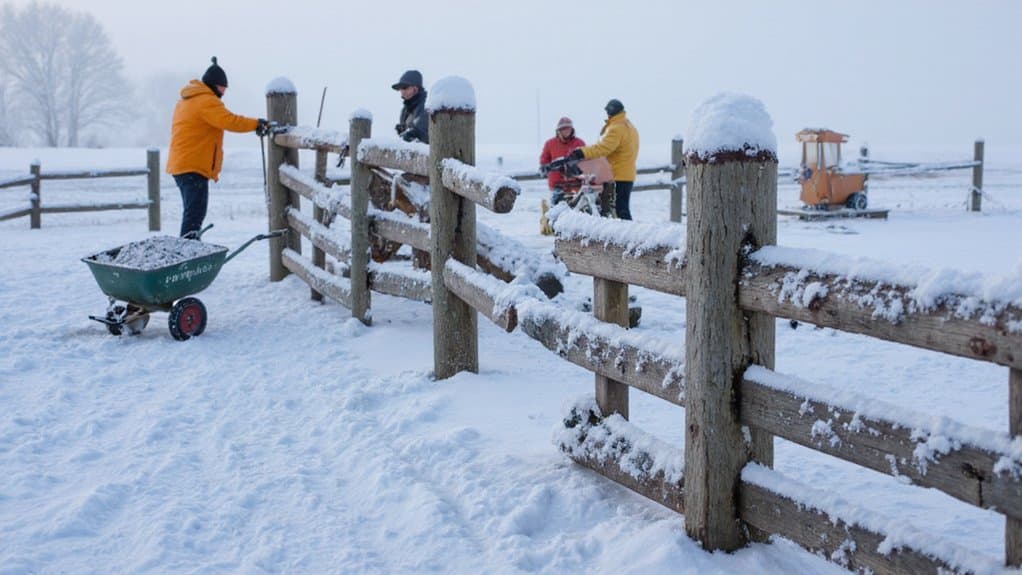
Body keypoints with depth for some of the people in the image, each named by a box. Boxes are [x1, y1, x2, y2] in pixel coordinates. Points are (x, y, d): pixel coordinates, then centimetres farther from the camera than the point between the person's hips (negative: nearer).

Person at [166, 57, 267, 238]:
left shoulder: (187, 99, 21)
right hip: (193, 166, -10)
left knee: (193, 211, 16)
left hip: (181, 164, 10)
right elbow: (229, 121, -23)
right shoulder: (206, 101, -13)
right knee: (195, 212, -14)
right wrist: (256, 123, -14)